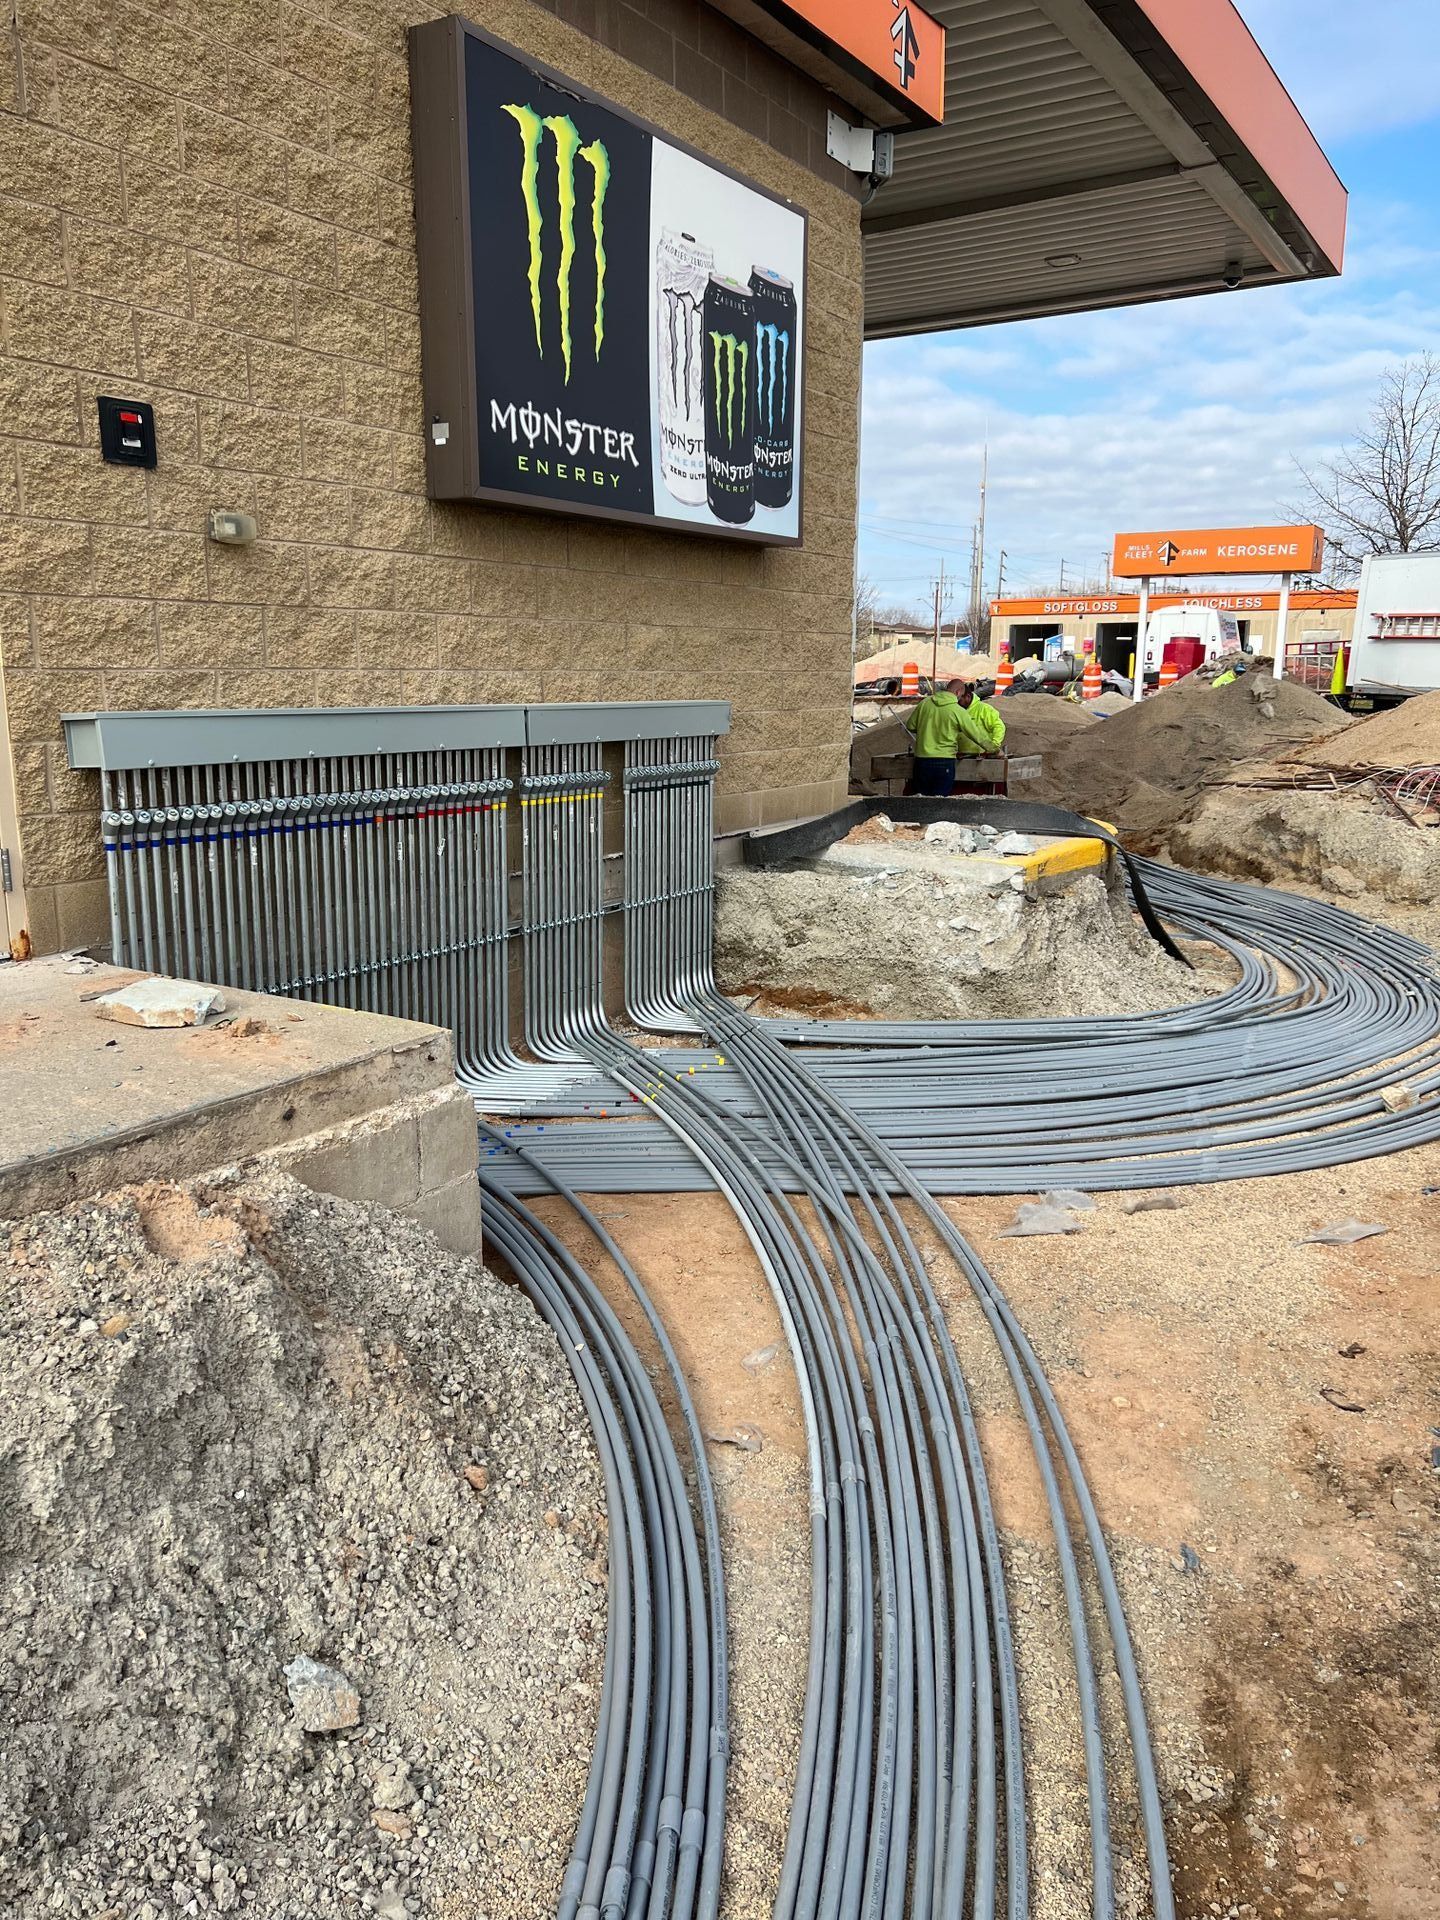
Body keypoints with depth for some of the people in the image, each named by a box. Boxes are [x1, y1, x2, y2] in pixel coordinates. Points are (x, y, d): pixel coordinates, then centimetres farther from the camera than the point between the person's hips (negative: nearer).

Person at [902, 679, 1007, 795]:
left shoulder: (925, 702, 3)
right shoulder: (958, 711, -6)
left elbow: (910, 726, 11)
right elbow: (977, 735, 0)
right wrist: (993, 748, 14)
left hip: (922, 759, 4)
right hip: (944, 761, -3)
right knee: (939, 802, 2)